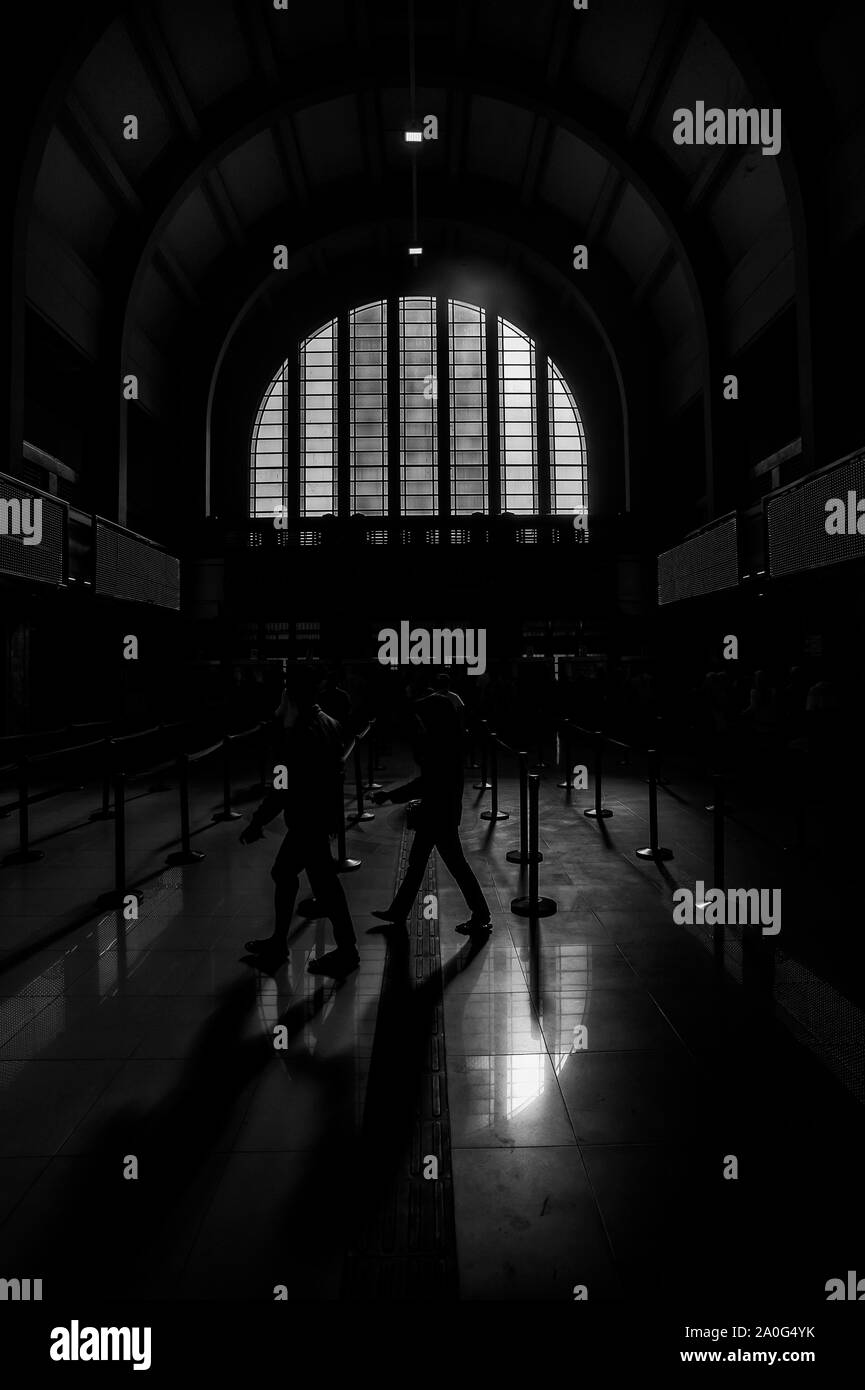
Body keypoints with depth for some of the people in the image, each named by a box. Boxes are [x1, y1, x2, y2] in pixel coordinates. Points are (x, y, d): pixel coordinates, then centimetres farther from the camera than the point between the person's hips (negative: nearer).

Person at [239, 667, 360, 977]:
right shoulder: (328, 723, 5)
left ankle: (347, 950, 12)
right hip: (325, 810, 10)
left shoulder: (299, 733, -22)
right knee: (284, 872, 19)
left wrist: (258, 822, -17)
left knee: (324, 882, 0)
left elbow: (286, 785, -23)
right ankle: (278, 942, 30)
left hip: (308, 818, -10)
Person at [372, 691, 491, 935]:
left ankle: (481, 917, 14)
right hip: (435, 810, 10)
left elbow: (427, 782, -23)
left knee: (456, 863, 1)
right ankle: (398, 912, 29)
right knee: (417, 861, 17)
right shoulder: (446, 740, 7)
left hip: (440, 812, -10)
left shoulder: (440, 745, -23)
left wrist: (389, 796, -18)